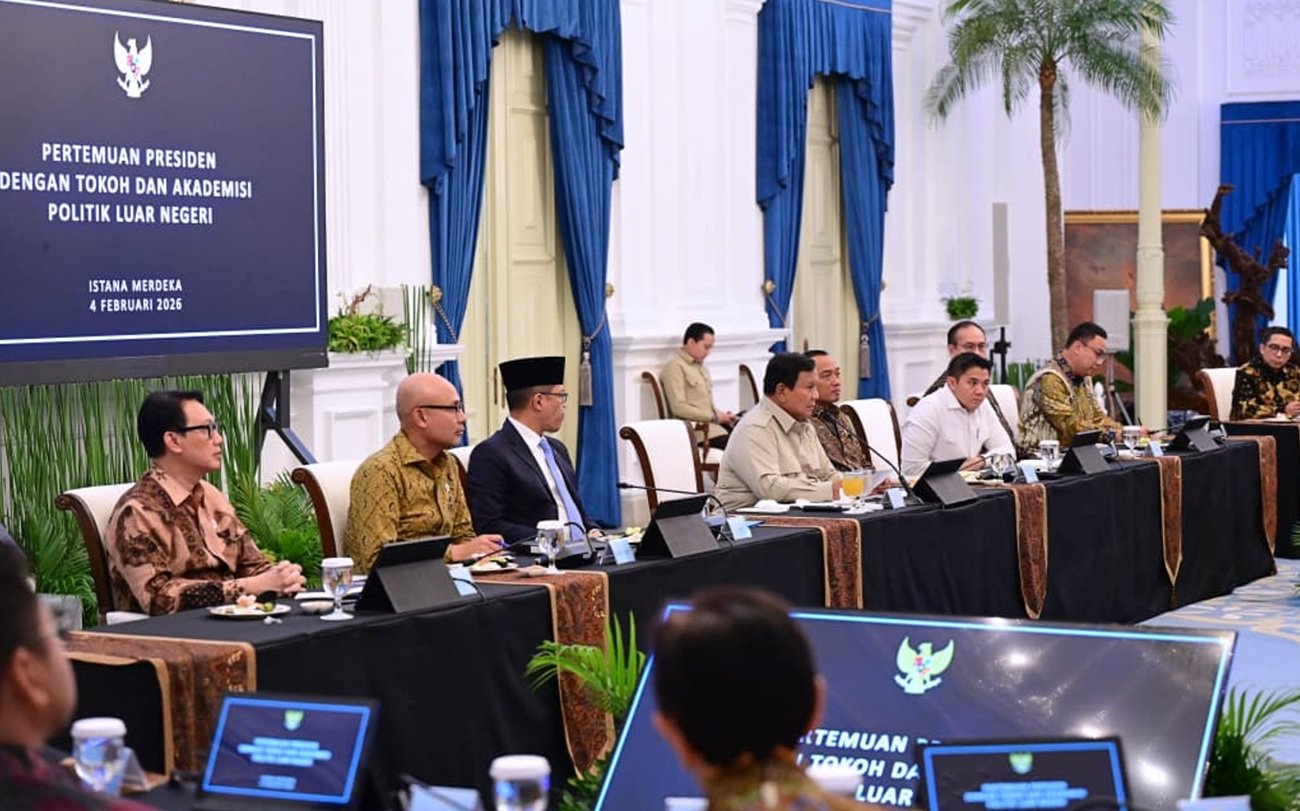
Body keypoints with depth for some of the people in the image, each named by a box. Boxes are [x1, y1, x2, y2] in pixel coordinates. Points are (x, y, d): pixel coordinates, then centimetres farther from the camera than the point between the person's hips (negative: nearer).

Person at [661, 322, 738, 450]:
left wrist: (722, 415, 5)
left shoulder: (700, 367, 24)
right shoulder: (675, 367, -4)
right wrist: (715, 416, -12)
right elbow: (679, 408, -14)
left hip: (711, 421, 8)